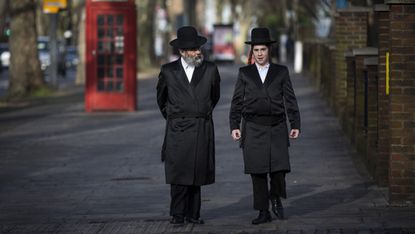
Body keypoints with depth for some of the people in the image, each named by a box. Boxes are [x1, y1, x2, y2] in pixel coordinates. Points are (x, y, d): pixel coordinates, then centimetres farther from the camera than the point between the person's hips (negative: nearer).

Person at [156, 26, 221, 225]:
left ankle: (192, 214, 8)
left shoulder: (210, 70, 4)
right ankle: (178, 214, -2)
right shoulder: (168, 71, 2)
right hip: (178, 129, -1)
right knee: (179, 173, -6)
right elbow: (161, 98, 19)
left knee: (196, 173, 3)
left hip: (202, 129, 1)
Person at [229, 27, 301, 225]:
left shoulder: (281, 72, 8)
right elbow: (237, 102, 8)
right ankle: (263, 212, 7)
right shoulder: (244, 73, 9)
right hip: (253, 129, 1)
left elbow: (290, 100, 6)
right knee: (257, 171, -1)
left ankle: (276, 198, 19)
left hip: (276, 128, -1)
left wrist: (295, 125, -1)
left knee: (279, 168, -11)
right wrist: (234, 126, -1)